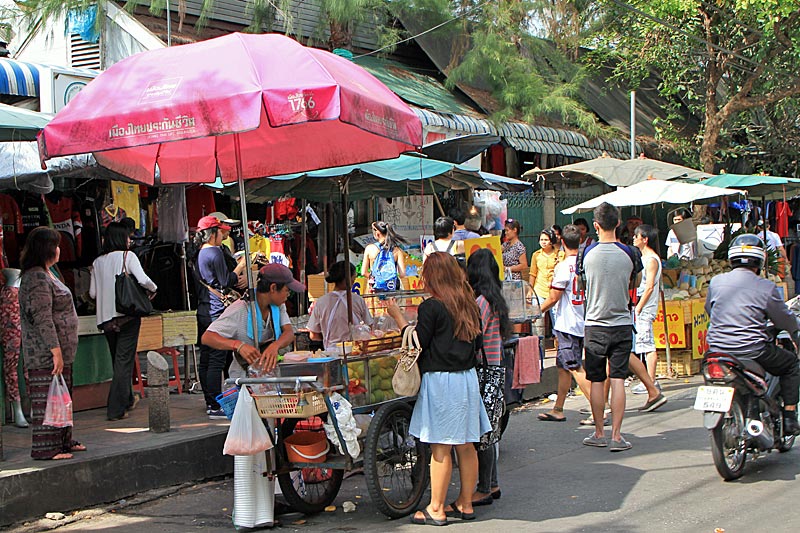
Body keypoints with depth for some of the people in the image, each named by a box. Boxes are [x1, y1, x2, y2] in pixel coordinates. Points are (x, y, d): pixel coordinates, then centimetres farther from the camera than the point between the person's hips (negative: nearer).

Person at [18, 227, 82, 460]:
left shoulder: (45, 275, 17)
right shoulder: (37, 278, -16)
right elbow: (42, 318, -22)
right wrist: (56, 350, -24)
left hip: (61, 352, 11)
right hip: (46, 354, -11)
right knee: (48, 399, -7)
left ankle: (64, 441, 26)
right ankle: (46, 449, -3)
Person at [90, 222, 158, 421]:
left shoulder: (97, 262, 9)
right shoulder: (128, 256, -4)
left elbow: (93, 292, 9)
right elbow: (143, 280, -16)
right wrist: (153, 289, 4)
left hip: (106, 318, 5)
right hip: (127, 314, -5)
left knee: (117, 359, 19)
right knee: (124, 360, -3)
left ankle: (127, 399, 33)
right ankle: (116, 408, -8)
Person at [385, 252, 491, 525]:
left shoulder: (430, 307, -12)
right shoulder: (469, 305, 9)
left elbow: (417, 345, -11)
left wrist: (398, 316, -3)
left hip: (439, 380, -7)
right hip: (467, 378, 7)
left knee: (440, 447, -2)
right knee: (466, 444, 12)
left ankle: (436, 510, 4)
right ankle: (465, 504, 20)